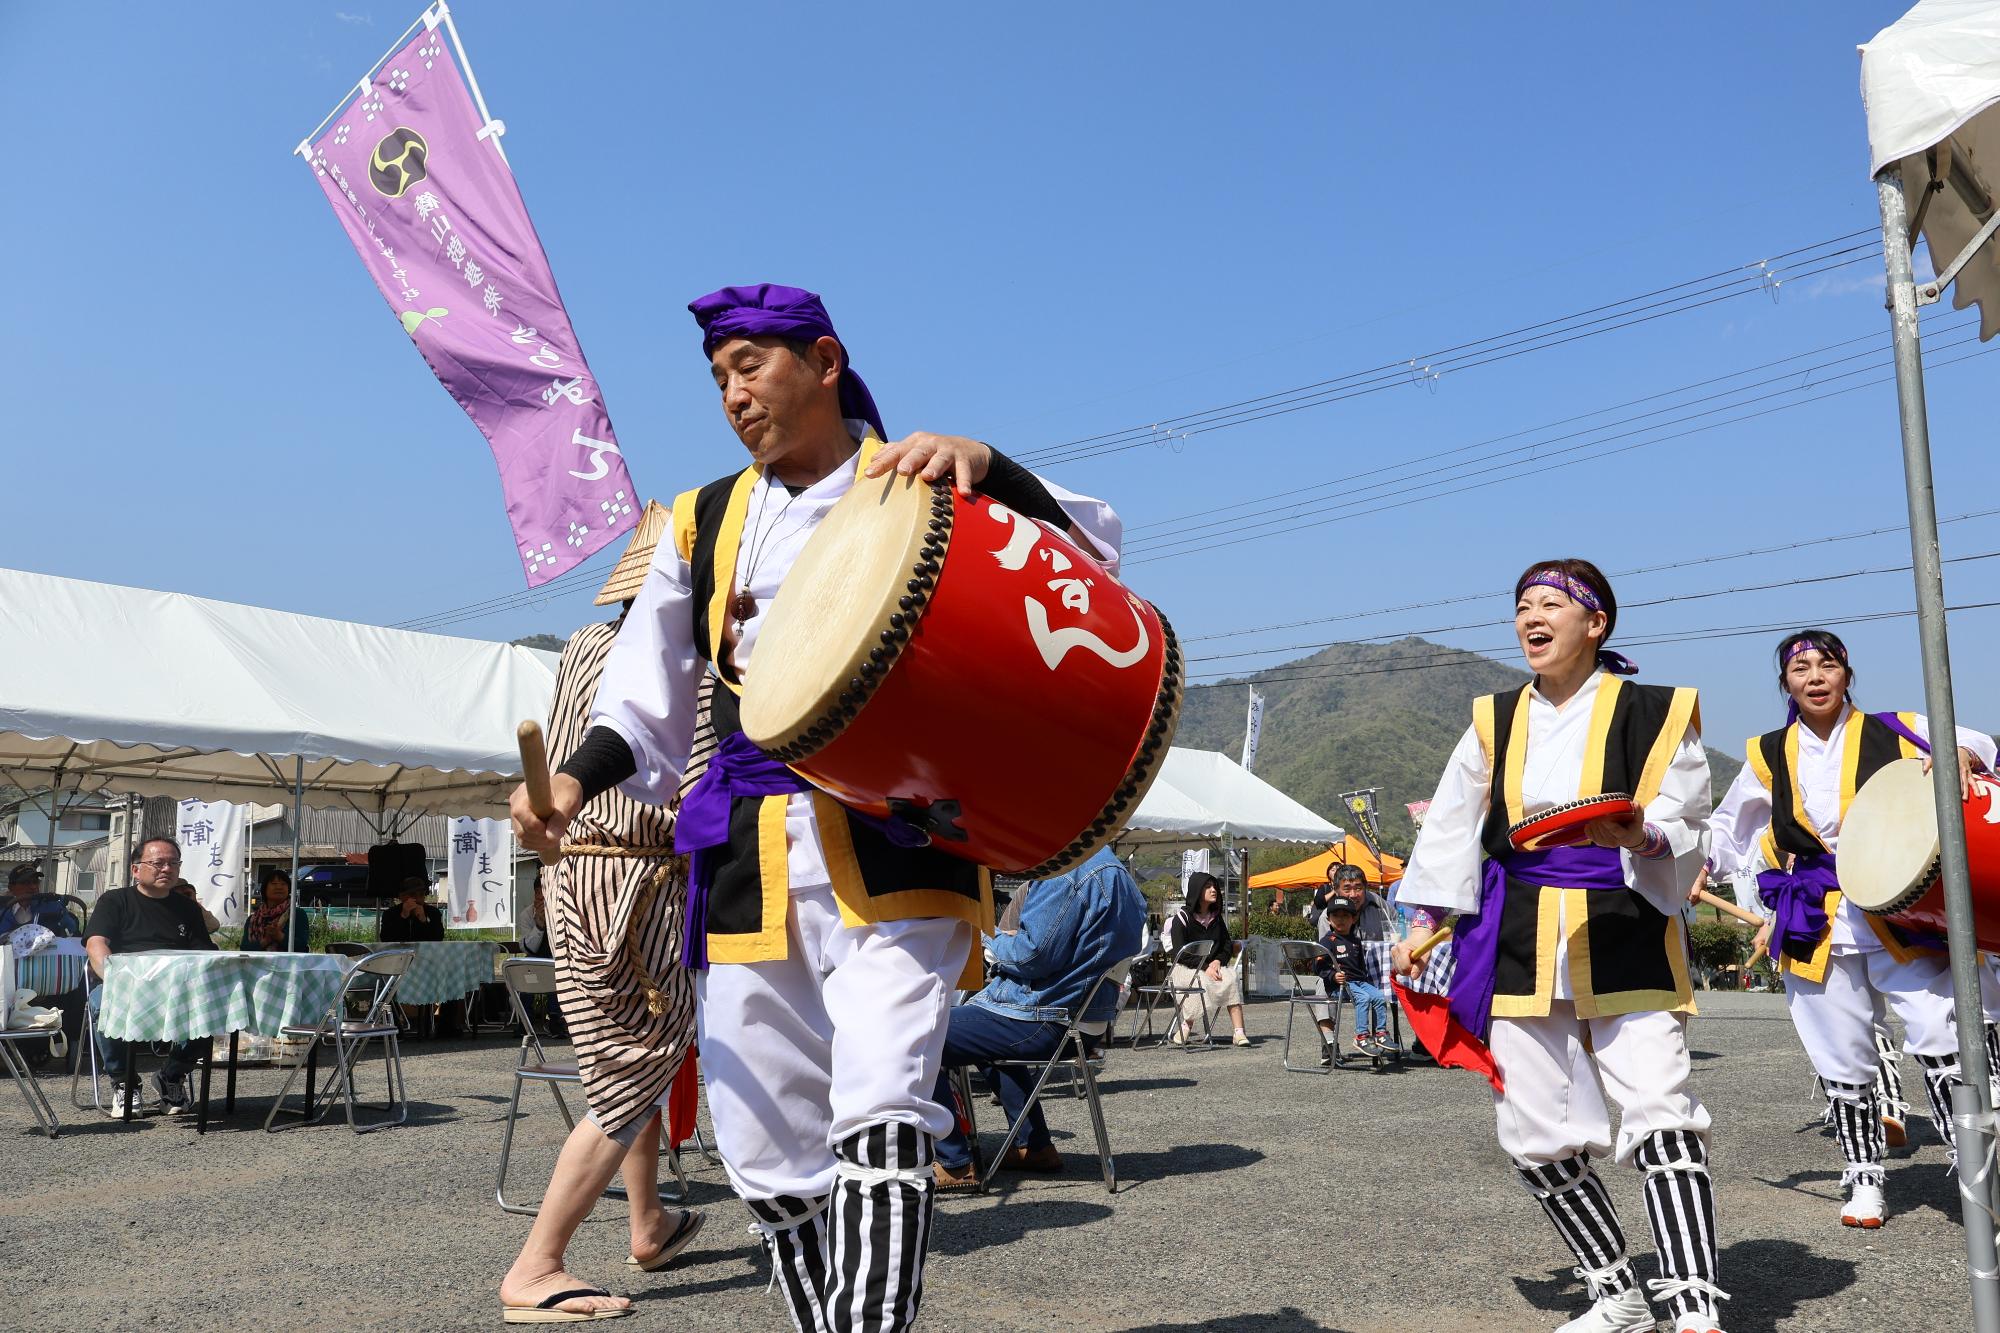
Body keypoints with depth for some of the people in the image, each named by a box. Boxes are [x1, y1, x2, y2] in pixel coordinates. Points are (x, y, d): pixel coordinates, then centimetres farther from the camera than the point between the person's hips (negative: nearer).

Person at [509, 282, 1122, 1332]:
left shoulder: (921, 488, 6)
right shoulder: (704, 522, 17)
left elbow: (1096, 547, -7)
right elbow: (647, 707, 19)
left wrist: (985, 466, -23)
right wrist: (576, 777, -1)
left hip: (895, 853, -4)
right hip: (748, 862, 5)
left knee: (879, 1113, -20)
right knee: (768, 1156, 7)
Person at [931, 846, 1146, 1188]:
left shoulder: (1068, 874, -19)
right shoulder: (1114, 869, 13)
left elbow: (1032, 955, -21)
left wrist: (992, 944, -1)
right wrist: (1004, 944, 14)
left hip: (1045, 1023, -11)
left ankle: (955, 1165, -7)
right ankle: (1035, 1147, 35)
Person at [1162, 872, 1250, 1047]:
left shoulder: (1217, 918, 13)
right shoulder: (1182, 917, -6)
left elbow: (1227, 947, 13)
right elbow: (1179, 952, -13)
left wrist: (1217, 962, -8)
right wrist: (1205, 968, -21)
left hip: (1213, 965, 5)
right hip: (1186, 967, -5)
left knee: (1231, 978, -26)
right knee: (1202, 982, -35)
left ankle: (1239, 1032, -32)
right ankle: (1185, 1028, -24)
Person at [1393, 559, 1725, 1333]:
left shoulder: (1654, 713, 0)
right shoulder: (1495, 722, 11)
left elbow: (1686, 832, -1)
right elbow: (1452, 829, 14)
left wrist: (1638, 836, -23)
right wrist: (1424, 923, 10)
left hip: (1625, 940, -3)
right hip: (1519, 943, 4)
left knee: (1660, 1117, -16)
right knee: (1535, 1135, 5)